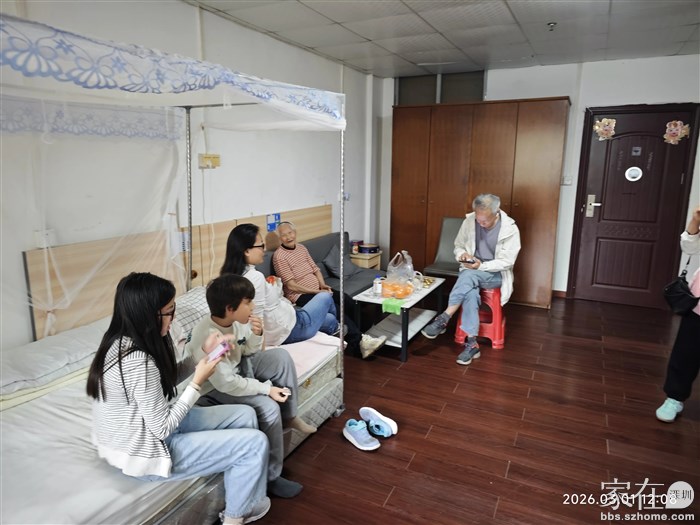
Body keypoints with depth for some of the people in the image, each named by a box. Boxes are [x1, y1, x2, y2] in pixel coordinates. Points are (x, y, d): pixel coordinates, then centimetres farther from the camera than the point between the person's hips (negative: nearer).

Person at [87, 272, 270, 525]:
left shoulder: (120, 340, -3)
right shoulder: (139, 363, -33)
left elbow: (164, 380, 9)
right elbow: (163, 428, -24)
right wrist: (198, 381, -18)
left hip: (135, 434, 9)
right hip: (144, 453, -9)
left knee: (245, 415, 9)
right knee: (255, 443, -7)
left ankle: (245, 490, 25)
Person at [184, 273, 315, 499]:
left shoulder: (237, 320, -12)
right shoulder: (206, 337, -34)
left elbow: (249, 352, 4)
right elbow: (226, 383, -31)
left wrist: (256, 335, -18)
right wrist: (267, 388, -25)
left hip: (238, 368, 8)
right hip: (216, 388, -8)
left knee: (281, 356, -8)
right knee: (269, 407, -24)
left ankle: (289, 416, 8)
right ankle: (270, 477, -7)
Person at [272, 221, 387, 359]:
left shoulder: (302, 248, 13)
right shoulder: (279, 256, -10)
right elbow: (291, 285, -15)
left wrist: (323, 285, -5)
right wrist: (316, 291, -16)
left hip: (318, 289, 8)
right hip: (300, 295, -8)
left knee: (348, 302, -14)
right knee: (334, 307, -29)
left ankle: (353, 338, -9)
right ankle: (359, 341, -26)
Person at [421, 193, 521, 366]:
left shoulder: (510, 229, -13)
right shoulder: (469, 221, -4)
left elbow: (507, 262, -14)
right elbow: (458, 245, 8)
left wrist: (481, 265, -26)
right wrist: (462, 255, -16)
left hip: (496, 274, -2)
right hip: (471, 272, 3)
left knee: (469, 276, -36)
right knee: (470, 292, -33)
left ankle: (443, 319, -32)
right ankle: (471, 343, -31)